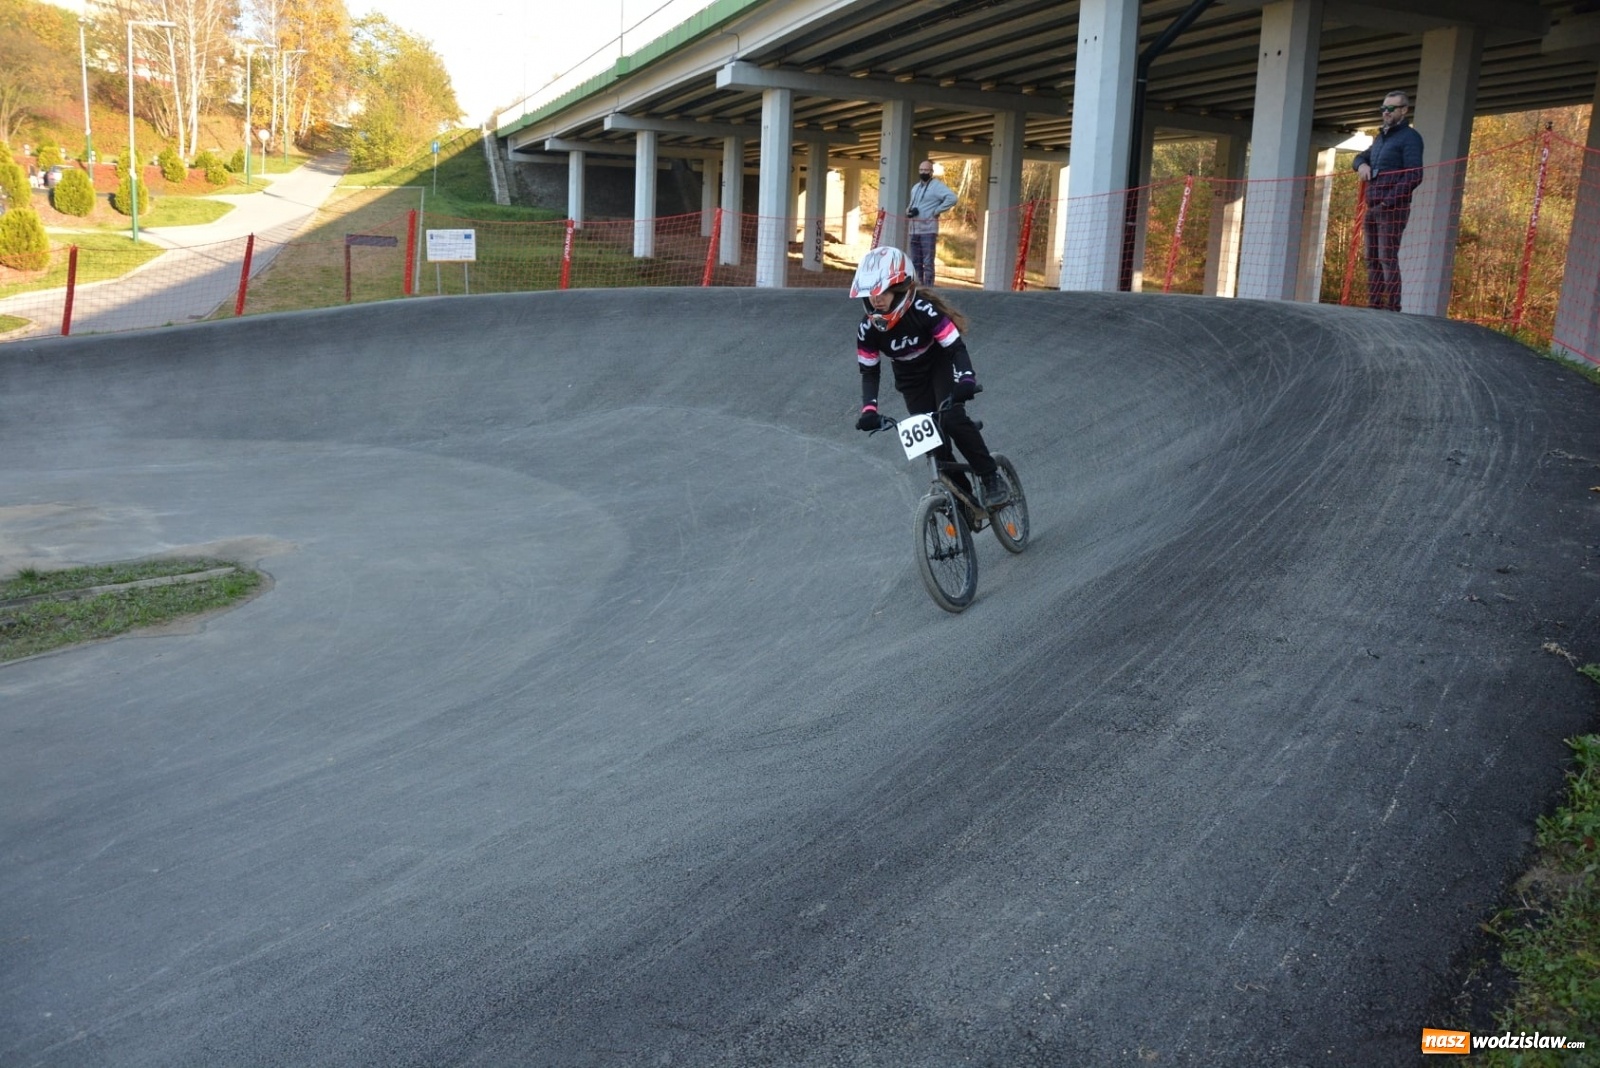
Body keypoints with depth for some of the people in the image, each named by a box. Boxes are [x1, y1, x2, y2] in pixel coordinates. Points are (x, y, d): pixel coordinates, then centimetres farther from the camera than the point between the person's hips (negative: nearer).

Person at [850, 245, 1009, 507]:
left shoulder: (924, 310, -31)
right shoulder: (867, 329, -20)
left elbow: (956, 348, -32)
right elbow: (869, 373, -10)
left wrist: (966, 380, -50)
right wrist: (869, 409, -25)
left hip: (941, 366, -3)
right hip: (911, 381, 4)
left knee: (952, 419, -29)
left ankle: (991, 479, -16)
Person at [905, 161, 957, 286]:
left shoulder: (937, 185, -5)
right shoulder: (915, 187, 20)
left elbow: (952, 198, -18)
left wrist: (936, 211, -16)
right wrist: (909, 211, 7)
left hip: (928, 230, -8)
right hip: (914, 230, 8)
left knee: (927, 263, -10)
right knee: (916, 263, 11)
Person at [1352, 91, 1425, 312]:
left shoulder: (1409, 137, -3)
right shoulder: (1380, 137, 21)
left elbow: (1414, 176, -12)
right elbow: (1361, 156, 36)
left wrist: (1388, 202, -18)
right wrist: (1362, 164, 10)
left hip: (1393, 208, -8)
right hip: (1373, 208, 8)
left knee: (1388, 258, -14)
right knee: (1372, 259, 5)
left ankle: (1392, 308, -17)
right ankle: (1373, 305, 7)